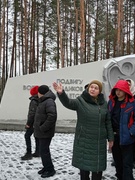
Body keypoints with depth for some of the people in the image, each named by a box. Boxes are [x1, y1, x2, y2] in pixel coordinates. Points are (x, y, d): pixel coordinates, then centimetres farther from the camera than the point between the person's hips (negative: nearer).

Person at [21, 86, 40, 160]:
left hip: (33, 122, -9)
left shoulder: (34, 101, -17)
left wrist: (28, 123, -17)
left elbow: (32, 113, -21)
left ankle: (29, 153, -7)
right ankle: (37, 152, 20)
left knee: (27, 135, -5)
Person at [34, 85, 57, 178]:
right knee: (43, 150, 17)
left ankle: (50, 170, 7)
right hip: (42, 132, 10)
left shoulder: (49, 101, -19)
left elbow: (52, 116, -30)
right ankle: (46, 167, 30)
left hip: (45, 132, -10)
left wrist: (43, 128, -24)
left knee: (44, 151, -4)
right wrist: (39, 127, 13)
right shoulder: (44, 101, 14)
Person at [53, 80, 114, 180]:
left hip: (99, 141, 2)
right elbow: (68, 103, -25)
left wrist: (110, 138, 6)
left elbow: (108, 122, 7)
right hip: (84, 140, -2)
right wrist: (61, 93, -45)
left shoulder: (104, 103, 2)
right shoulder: (81, 101, -6)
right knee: (84, 165, 10)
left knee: (98, 166, 12)